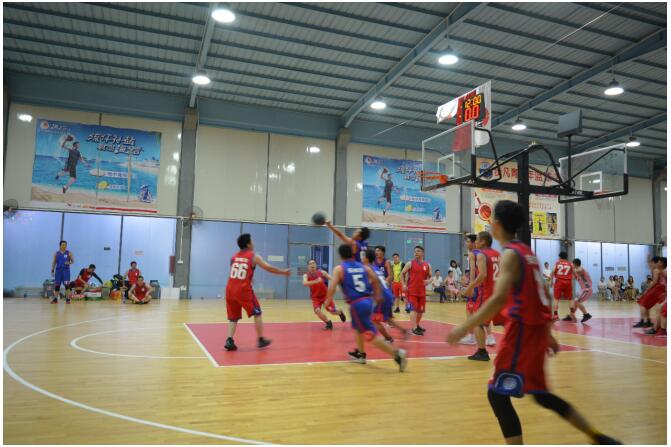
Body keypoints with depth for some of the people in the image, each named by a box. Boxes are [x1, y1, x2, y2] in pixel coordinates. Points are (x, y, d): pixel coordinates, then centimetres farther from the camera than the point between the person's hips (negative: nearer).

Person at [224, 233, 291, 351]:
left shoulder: (233, 257, 17)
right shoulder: (253, 256, 1)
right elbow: (269, 268, 2)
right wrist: (284, 272, 14)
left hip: (230, 289, 5)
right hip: (243, 289, -5)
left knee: (233, 317, 13)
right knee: (257, 314, 10)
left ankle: (229, 340, -3)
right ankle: (261, 340, 13)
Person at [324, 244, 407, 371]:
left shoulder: (339, 268, -1)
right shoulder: (363, 267, 13)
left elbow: (332, 287, -11)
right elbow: (376, 281, 15)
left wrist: (328, 300, 5)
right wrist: (377, 296, 30)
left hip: (357, 304, -7)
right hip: (368, 301, 7)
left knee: (371, 334, -7)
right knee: (357, 327, 31)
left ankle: (396, 354, -19)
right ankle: (360, 354, 41)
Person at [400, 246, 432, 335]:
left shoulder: (427, 265, 6)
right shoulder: (410, 263, -3)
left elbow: (430, 277, 13)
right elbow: (402, 274, 3)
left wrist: (428, 281, -11)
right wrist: (404, 284, -9)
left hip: (422, 291, 5)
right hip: (411, 291, -4)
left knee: (421, 310, 15)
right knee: (413, 309, -14)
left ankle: (417, 325, 34)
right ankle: (414, 328, -18)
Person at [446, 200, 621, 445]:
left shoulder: (510, 254, -14)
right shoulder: (527, 251, 14)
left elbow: (499, 299, -26)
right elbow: (540, 297, 18)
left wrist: (464, 328, -25)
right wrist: (548, 333, 24)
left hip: (523, 329, -9)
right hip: (536, 329, 9)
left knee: (497, 394, -2)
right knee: (540, 394, 22)